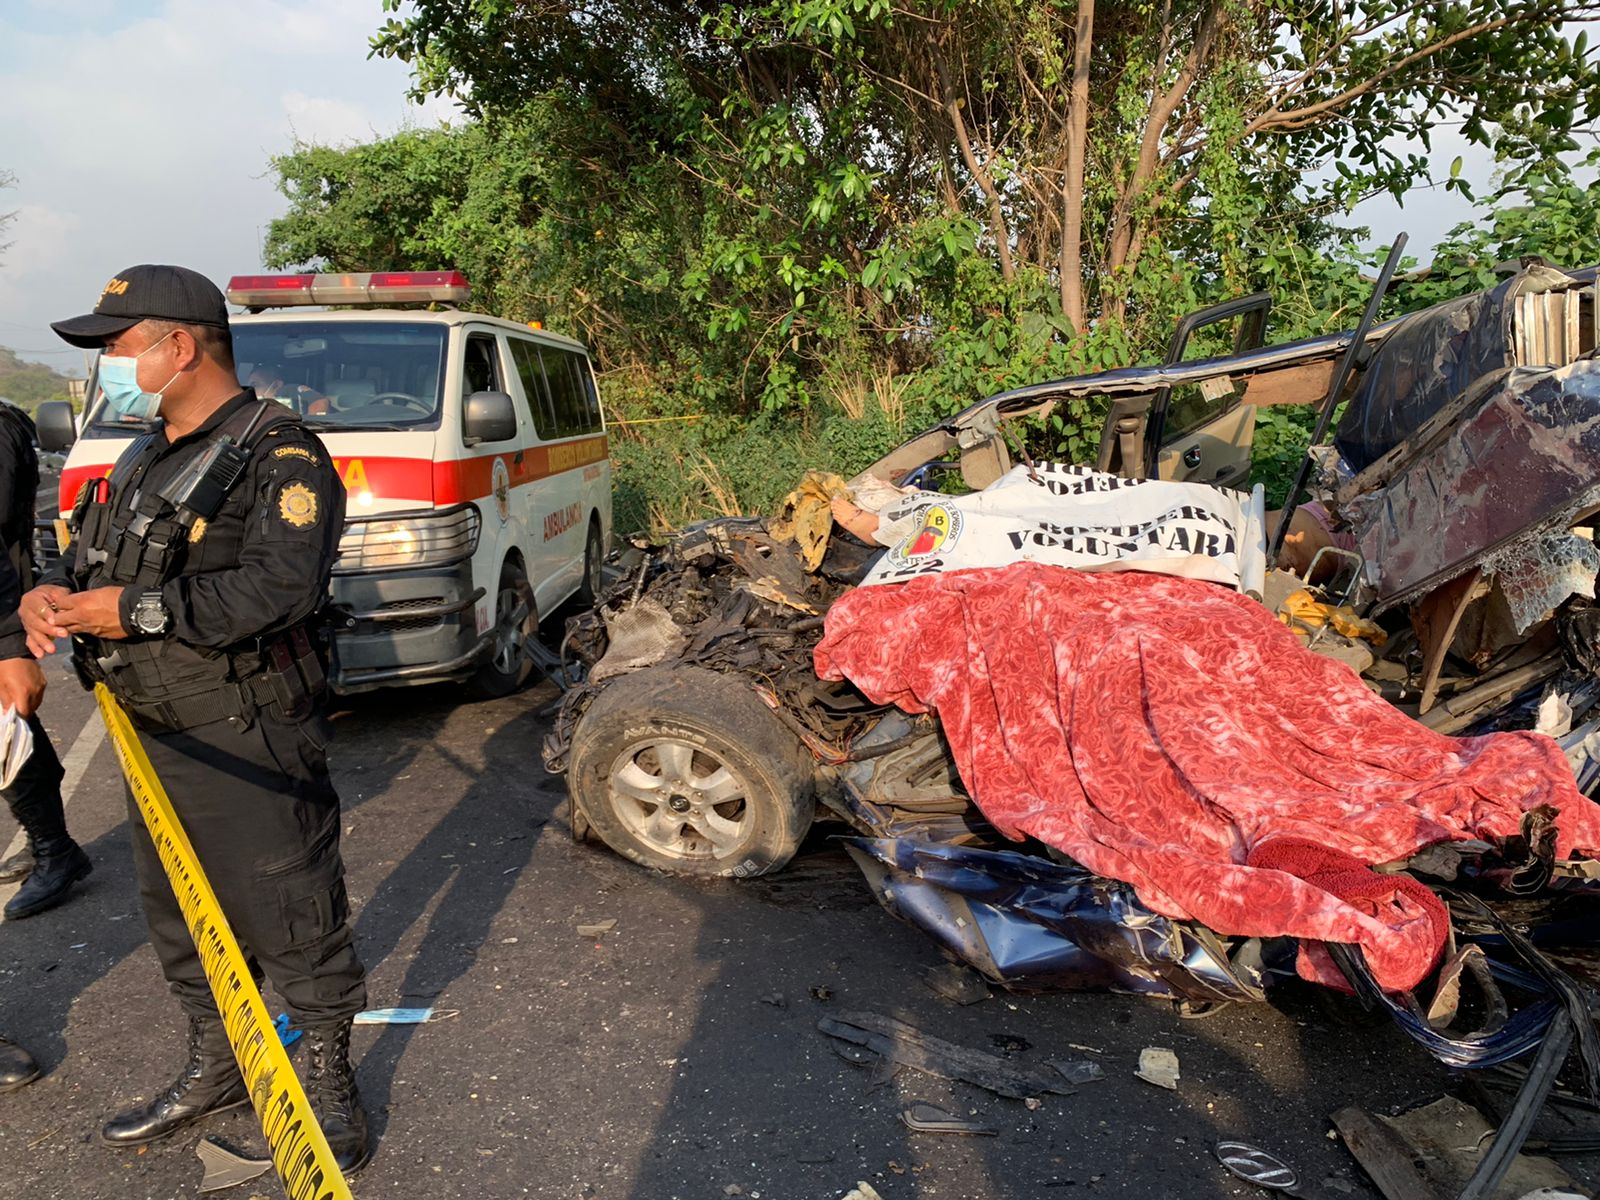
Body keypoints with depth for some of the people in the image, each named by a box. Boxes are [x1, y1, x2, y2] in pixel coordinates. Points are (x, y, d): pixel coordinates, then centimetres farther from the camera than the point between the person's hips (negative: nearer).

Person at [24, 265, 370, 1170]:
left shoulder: (280, 455, -15)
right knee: (183, 921, 21)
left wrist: (133, 611, -22)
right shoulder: (143, 460, 15)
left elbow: (278, 590, -28)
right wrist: (50, 597, -3)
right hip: (154, 741, 9)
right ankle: (217, 1069, 42)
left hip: (252, 753, -9)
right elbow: (86, 556, 21)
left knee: (294, 923, 3)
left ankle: (333, 1082, 23)